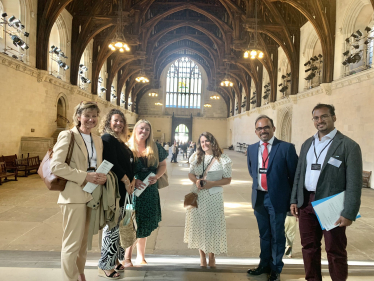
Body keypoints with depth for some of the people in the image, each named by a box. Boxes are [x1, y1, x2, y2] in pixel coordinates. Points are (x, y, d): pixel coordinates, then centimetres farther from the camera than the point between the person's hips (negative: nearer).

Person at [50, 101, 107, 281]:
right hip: (74, 196, -7)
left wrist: (103, 176, -4)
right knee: (72, 243, 1)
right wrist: (85, 176, -21)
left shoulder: (98, 140, 13)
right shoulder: (67, 136, -7)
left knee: (84, 241, 18)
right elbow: (55, 166, -15)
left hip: (92, 195, 7)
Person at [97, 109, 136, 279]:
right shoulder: (107, 139, -9)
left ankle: (115, 260, 27)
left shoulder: (120, 141, 17)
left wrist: (132, 180, 2)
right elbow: (112, 164, -18)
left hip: (122, 189, 9)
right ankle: (105, 266, 10)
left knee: (116, 227, 15)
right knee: (112, 227, -3)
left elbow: (129, 163, 16)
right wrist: (126, 181, -13)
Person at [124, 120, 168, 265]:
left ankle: (141, 257, 28)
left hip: (149, 192, 4)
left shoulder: (155, 148, 5)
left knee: (145, 224, 12)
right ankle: (127, 257, 18)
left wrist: (156, 176, -5)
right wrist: (132, 181, -17)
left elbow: (163, 165, 13)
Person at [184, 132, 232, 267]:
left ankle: (212, 256, 22)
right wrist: (196, 181, -8)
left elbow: (227, 179, -4)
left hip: (213, 197, -3)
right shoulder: (197, 158, 8)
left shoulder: (223, 159, -4)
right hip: (197, 196, 4)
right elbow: (190, 174, 13)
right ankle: (202, 255, 25)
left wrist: (212, 183, -17)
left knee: (212, 224, 2)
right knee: (198, 224, 8)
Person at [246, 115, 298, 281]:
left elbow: (294, 174, -5)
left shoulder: (286, 148, -11)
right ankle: (264, 264, 40)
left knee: (277, 236, 13)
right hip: (259, 197, 4)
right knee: (264, 234, 20)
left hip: (277, 198, -4)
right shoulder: (251, 149, 3)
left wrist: (292, 197, 0)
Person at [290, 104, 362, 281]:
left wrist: (349, 213, -16)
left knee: (335, 251, 10)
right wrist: (294, 200, 7)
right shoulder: (307, 144, 10)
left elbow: (354, 183, -12)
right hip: (306, 204, 5)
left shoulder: (349, 145, -8)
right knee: (309, 247, 16)